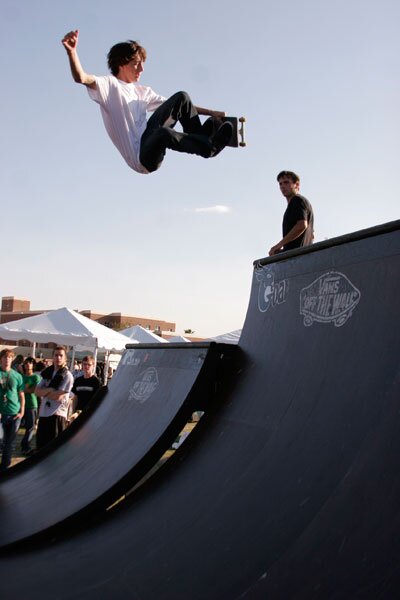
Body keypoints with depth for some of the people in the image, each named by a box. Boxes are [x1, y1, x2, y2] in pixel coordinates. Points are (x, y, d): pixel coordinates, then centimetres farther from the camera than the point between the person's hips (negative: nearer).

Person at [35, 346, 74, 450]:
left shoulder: (67, 375, -7)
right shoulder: (47, 373, 13)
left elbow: (58, 396, -14)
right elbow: (37, 391, 5)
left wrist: (44, 392, -1)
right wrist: (49, 390, -12)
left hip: (57, 414, -7)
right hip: (44, 413, 7)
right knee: (41, 444, 13)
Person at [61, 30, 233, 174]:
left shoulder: (142, 91, 18)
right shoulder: (109, 85, -2)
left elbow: (181, 105, 21)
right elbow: (81, 78, -22)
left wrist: (210, 112, 13)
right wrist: (71, 51, -41)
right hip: (140, 158, -7)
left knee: (181, 97, 0)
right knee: (163, 133, -41)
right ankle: (209, 146, -26)